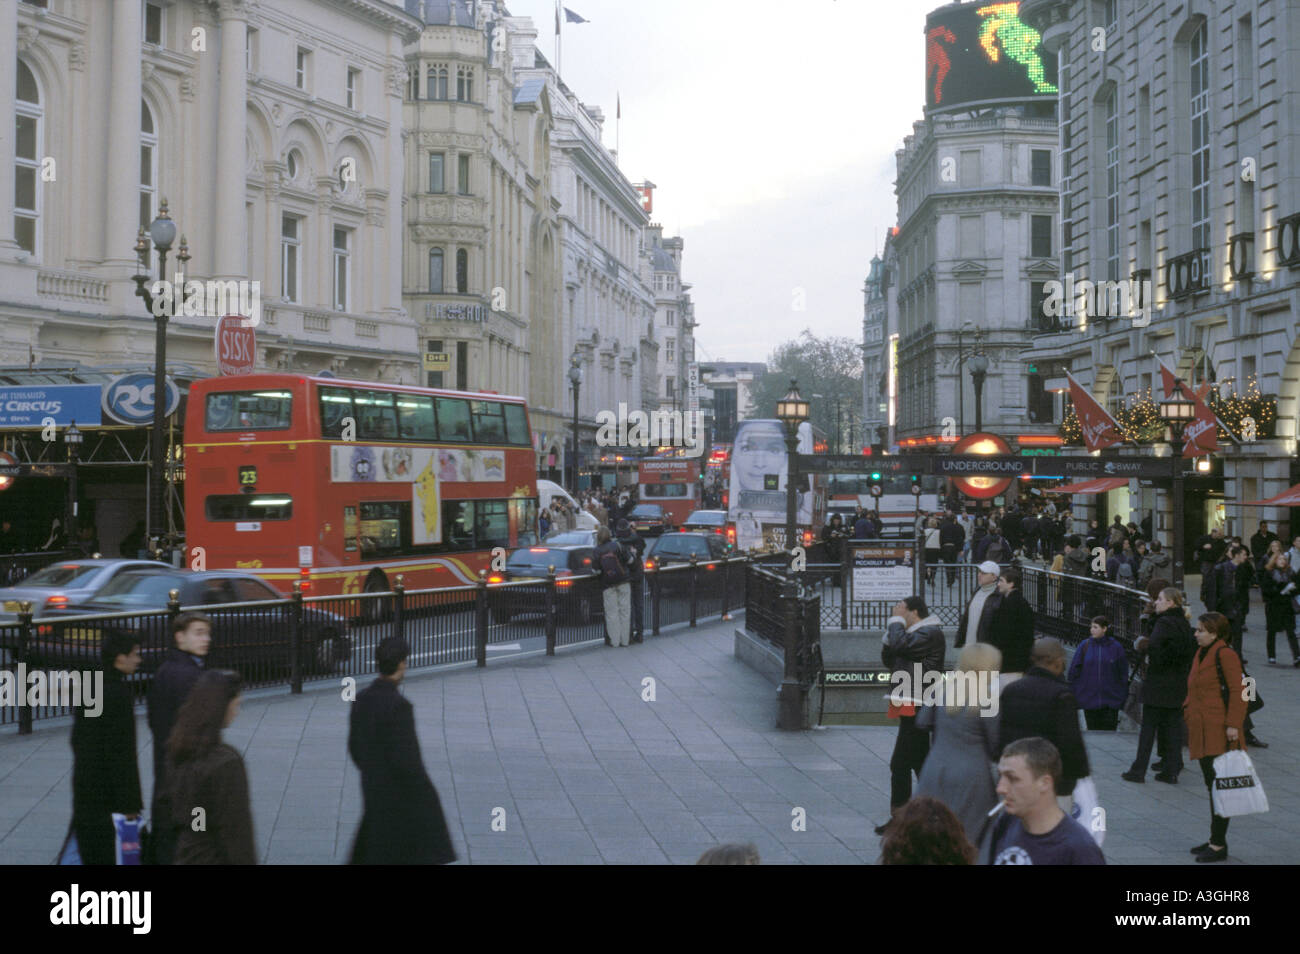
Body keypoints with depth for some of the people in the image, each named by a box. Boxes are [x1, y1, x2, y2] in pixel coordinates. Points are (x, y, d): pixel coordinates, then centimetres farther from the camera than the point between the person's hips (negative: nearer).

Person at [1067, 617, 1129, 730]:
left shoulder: (1116, 647, -1)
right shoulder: (1085, 646, 1)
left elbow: (1123, 674, 3)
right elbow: (1074, 670, 3)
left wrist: (1123, 696, 2)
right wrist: (1072, 695, 0)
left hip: (1110, 703, -1)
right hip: (1089, 701, 1)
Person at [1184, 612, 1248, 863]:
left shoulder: (1225, 655, -13)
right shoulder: (1201, 653, 15)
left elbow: (1238, 692, -16)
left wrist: (1233, 725, -20)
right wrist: (1188, 711, 17)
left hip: (1219, 731, -9)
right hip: (1202, 731, 10)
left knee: (1219, 786, -6)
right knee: (1211, 786, 14)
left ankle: (1218, 846, -2)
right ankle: (1216, 840, 22)